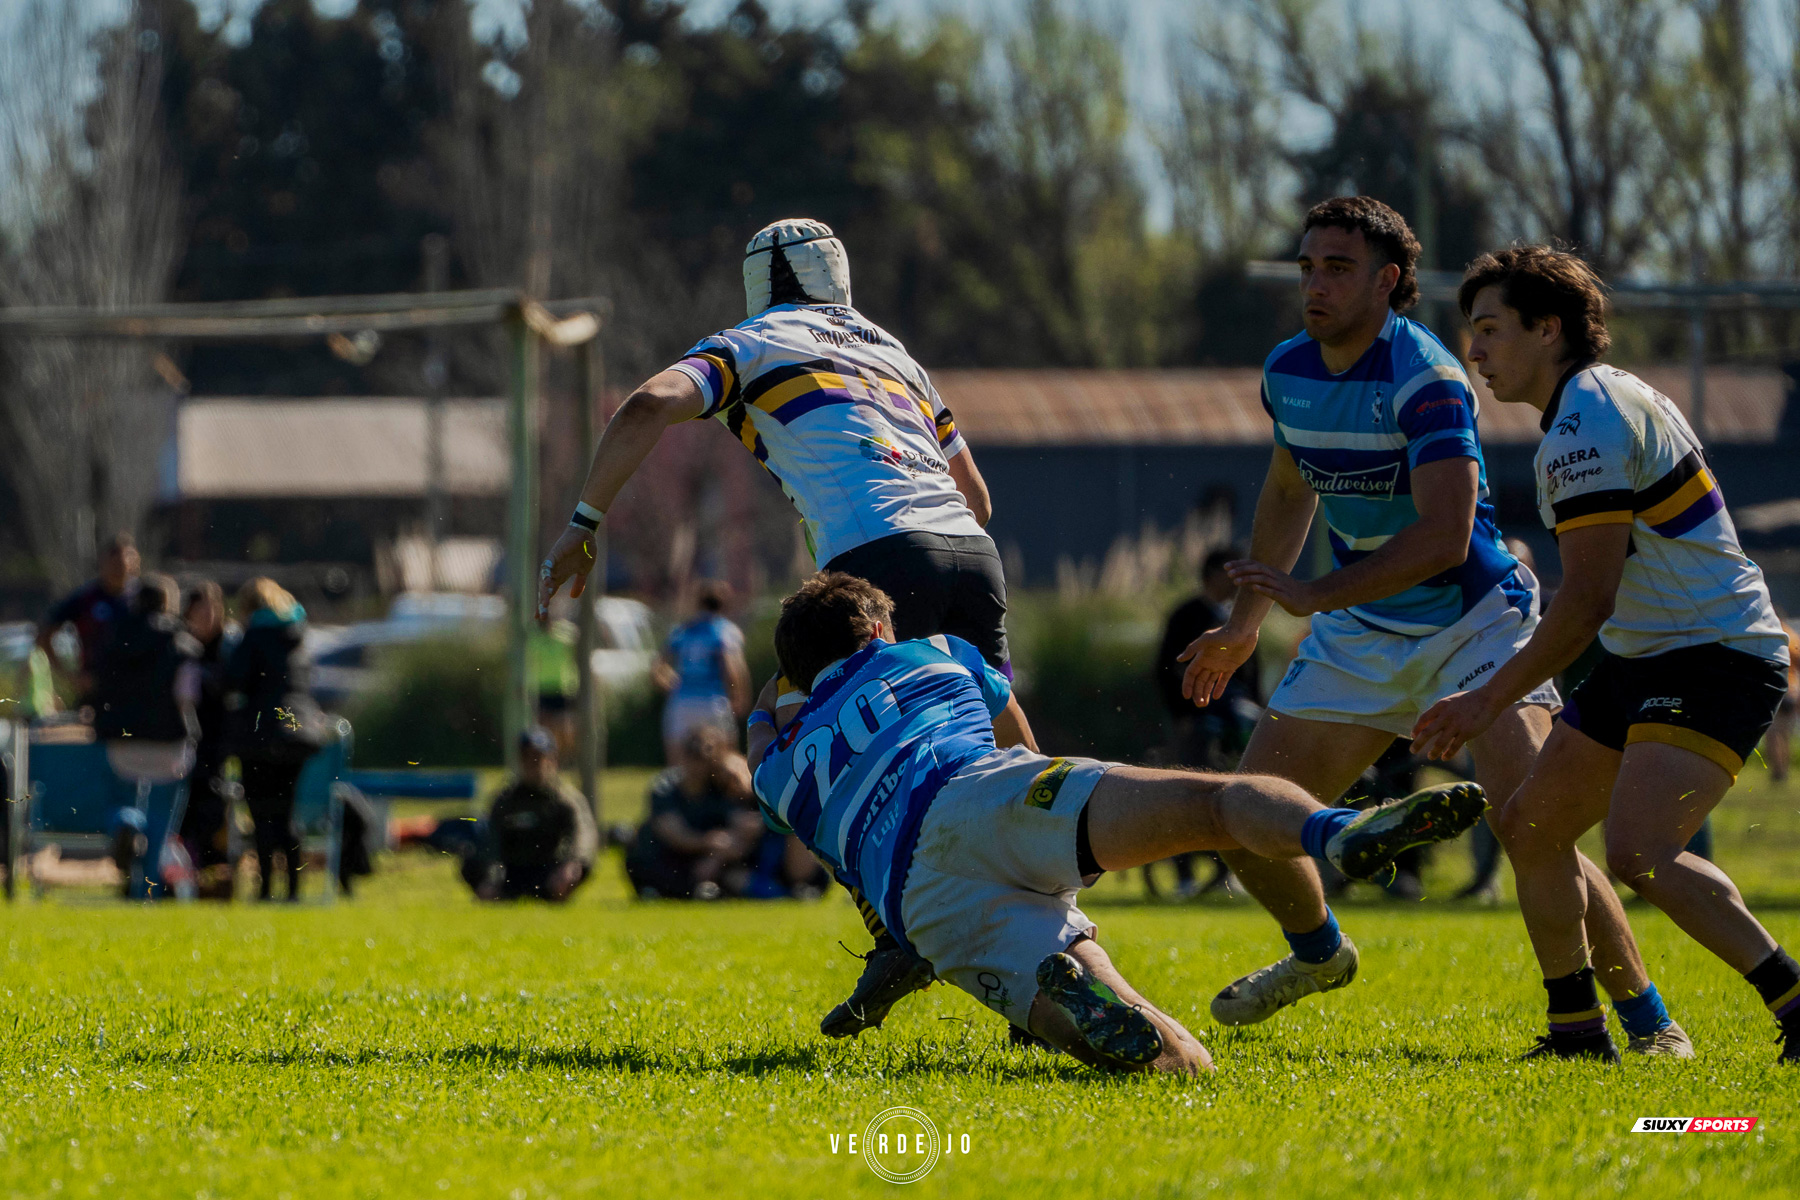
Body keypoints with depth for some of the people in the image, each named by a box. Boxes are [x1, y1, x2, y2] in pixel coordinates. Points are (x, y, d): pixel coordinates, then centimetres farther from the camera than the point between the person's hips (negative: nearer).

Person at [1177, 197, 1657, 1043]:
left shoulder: (1425, 380, -23)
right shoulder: (1287, 372, 1)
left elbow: (1445, 537, -31)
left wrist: (1316, 595, -33)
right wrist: (1244, 623, 26)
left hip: (1474, 620, -7)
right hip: (1359, 634, 7)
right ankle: (1319, 952, 35)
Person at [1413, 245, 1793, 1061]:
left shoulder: (1586, 426, -17)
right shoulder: (1609, 400, 16)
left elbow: (1588, 599, -21)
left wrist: (1489, 700, -16)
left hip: (1714, 658, -11)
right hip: (1646, 659, 11)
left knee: (1639, 854, -26)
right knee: (1530, 829, 10)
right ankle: (1578, 1027, 17)